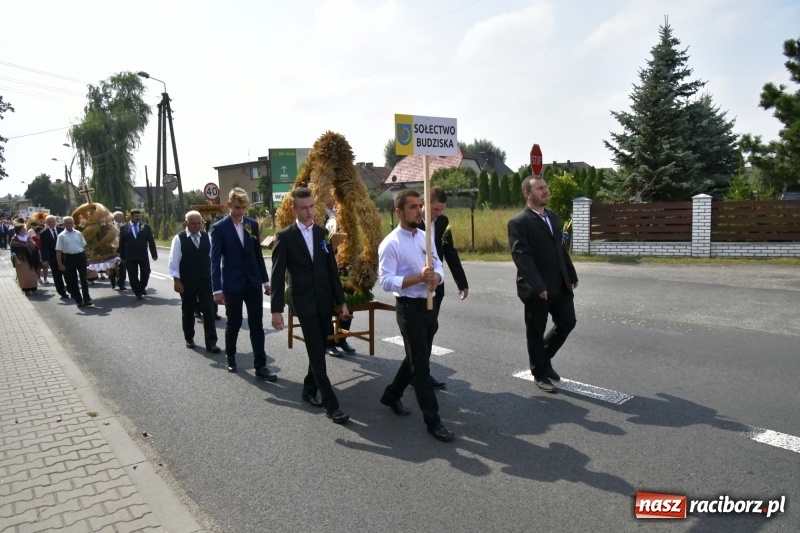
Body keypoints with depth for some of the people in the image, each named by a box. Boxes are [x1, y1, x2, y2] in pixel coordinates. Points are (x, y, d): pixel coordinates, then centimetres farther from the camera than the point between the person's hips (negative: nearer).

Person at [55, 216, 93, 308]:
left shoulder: (78, 233, 5)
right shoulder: (61, 236, -1)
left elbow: (84, 246, 10)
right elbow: (59, 250, -3)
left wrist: (85, 258, 7)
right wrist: (60, 263, -7)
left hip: (80, 256, 0)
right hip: (69, 258, 0)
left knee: (83, 279, -1)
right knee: (72, 280, 8)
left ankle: (87, 299, 3)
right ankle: (79, 300, 20)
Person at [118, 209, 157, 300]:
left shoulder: (146, 227, 2)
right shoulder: (124, 228, 1)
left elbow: (151, 241, 2)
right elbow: (121, 243, 3)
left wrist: (154, 254, 0)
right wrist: (122, 257, 1)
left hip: (143, 255, 1)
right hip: (130, 256, 0)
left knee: (145, 273, 5)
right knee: (133, 276, 3)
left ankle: (142, 287, 32)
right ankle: (138, 293, 14)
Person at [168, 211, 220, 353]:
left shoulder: (207, 237, 4)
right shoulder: (179, 239, -6)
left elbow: (212, 257, 8)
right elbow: (174, 261, -8)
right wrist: (176, 280, -12)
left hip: (205, 280, 2)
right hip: (187, 281, -2)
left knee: (208, 311, -3)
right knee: (188, 311, 12)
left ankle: (211, 342, 1)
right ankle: (189, 338, 30)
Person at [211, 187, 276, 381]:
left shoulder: (252, 224, 5)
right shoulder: (219, 228, -6)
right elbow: (215, 260, -9)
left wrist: (265, 280, 10)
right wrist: (217, 289, -13)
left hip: (253, 282, 3)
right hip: (232, 284, -3)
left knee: (257, 325, 2)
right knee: (234, 324, 10)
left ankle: (260, 366, 7)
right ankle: (230, 356, 35)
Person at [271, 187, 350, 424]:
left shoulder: (323, 233, 7)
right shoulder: (285, 236, -6)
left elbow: (332, 269, 9)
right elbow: (277, 276, -6)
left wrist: (341, 300, 7)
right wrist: (276, 309, -11)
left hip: (325, 301, 5)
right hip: (304, 303, -4)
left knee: (319, 350, 13)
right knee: (316, 353, -5)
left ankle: (309, 389, 33)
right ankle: (331, 404, 0)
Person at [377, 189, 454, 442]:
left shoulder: (425, 237, 8)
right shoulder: (390, 244, -14)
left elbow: (438, 265, 8)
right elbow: (386, 282, -19)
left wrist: (436, 277, -15)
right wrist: (419, 277, -28)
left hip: (429, 305, 8)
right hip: (409, 308, -7)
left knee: (416, 359, 19)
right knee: (421, 365, -1)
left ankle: (392, 395, 41)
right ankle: (432, 420, 10)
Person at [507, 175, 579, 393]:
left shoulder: (552, 217, 12)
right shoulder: (519, 222, -13)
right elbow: (521, 256, -21)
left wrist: (572, 274, 17)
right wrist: (538, 286, -27)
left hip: (560, 285, 7)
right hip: (536, 289, -7)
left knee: (567, 322, 13)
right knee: (536, 332, 7)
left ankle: (544, 358, 35)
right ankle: (540, 374, 24)